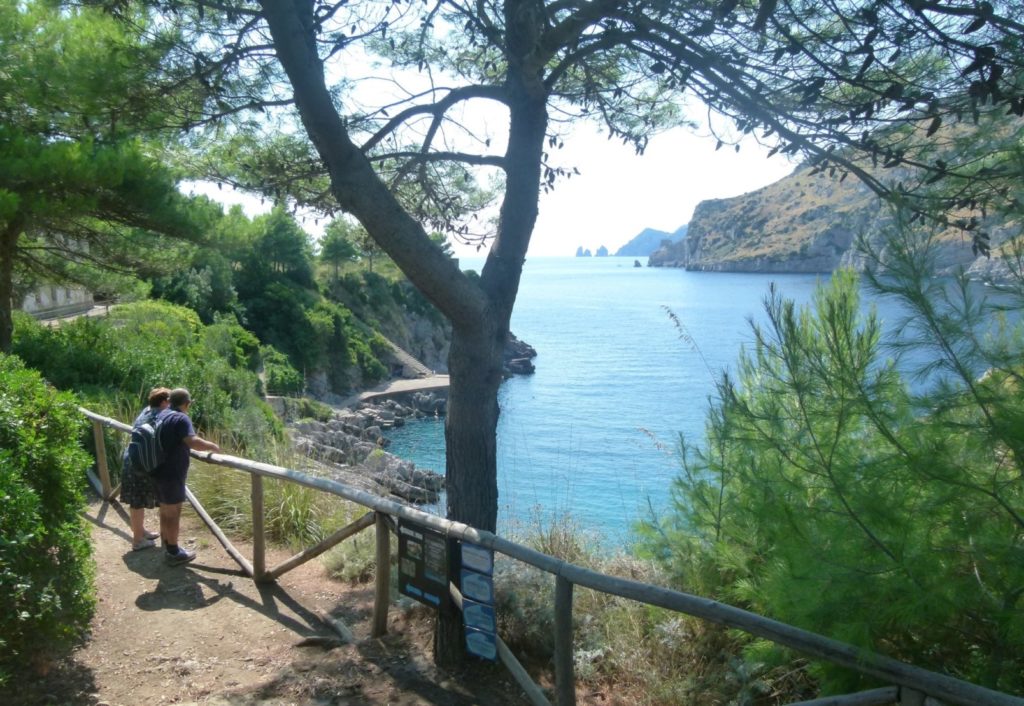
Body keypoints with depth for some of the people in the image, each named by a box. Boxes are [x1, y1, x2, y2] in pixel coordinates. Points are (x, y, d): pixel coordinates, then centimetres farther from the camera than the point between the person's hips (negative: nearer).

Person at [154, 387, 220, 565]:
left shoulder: (163, 416, 11)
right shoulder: (181, 418, -18)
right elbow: (193, 442, -32)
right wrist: (212, 446, -17)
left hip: (160, 471, 9)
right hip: (172, 473, -9)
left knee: (165, 511, 20)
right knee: (173, 513, 0)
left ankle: (167, 546, 34)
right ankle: (173, 552, 8)